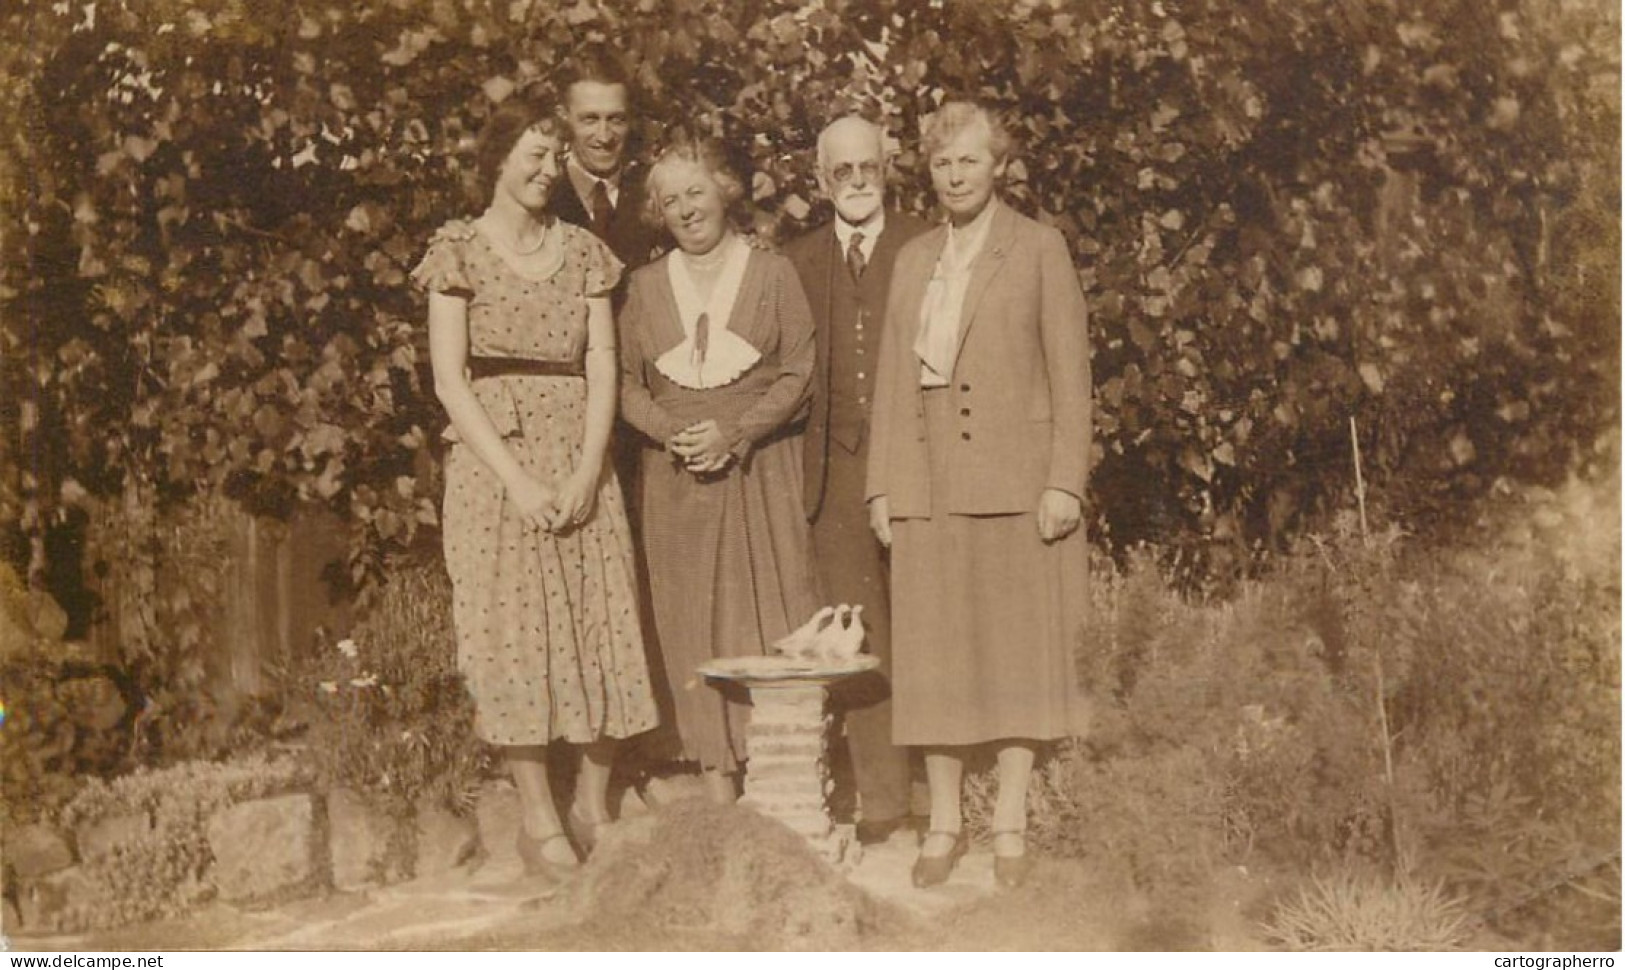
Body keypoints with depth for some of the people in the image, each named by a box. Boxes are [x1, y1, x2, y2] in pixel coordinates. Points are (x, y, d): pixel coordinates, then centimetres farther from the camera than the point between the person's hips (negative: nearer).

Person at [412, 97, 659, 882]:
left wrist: (586, 472, -9)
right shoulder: (460, 250, 1)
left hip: (580, 463, 3)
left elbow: (603, 369, 5)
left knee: (601, 628, 0)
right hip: (494, 461, -3)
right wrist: (515, 479, -14)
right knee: (514, 631, -3)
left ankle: (594, 805, 13)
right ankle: (538, 820, 6)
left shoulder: (584, 252, 11)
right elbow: (450, 380, -6)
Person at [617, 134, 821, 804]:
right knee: (692, 627, 1)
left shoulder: (774, 274, 4)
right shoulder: (646, 284, 12)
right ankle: (717, 786, 7)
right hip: (676, 479, 2)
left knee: (771, 618, -5)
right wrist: (674, 435, -9)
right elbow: (627, 382, 9)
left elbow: (801, 374, -1)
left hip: (762, 472, -2)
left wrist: (734, 432, -13)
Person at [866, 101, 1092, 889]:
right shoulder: (913, 260, 15)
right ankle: (943, 824, 13)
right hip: (927, 484, 4)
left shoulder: (1038, 249, 4)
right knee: (932, 656, 4)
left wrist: (1064, 480, -9)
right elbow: (891, 379, 14)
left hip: (1013, 481, -3)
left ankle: (1010, 824, 11)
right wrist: (880, 485, 7)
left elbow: (1070, 372, -1)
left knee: (1017, 652, 2)